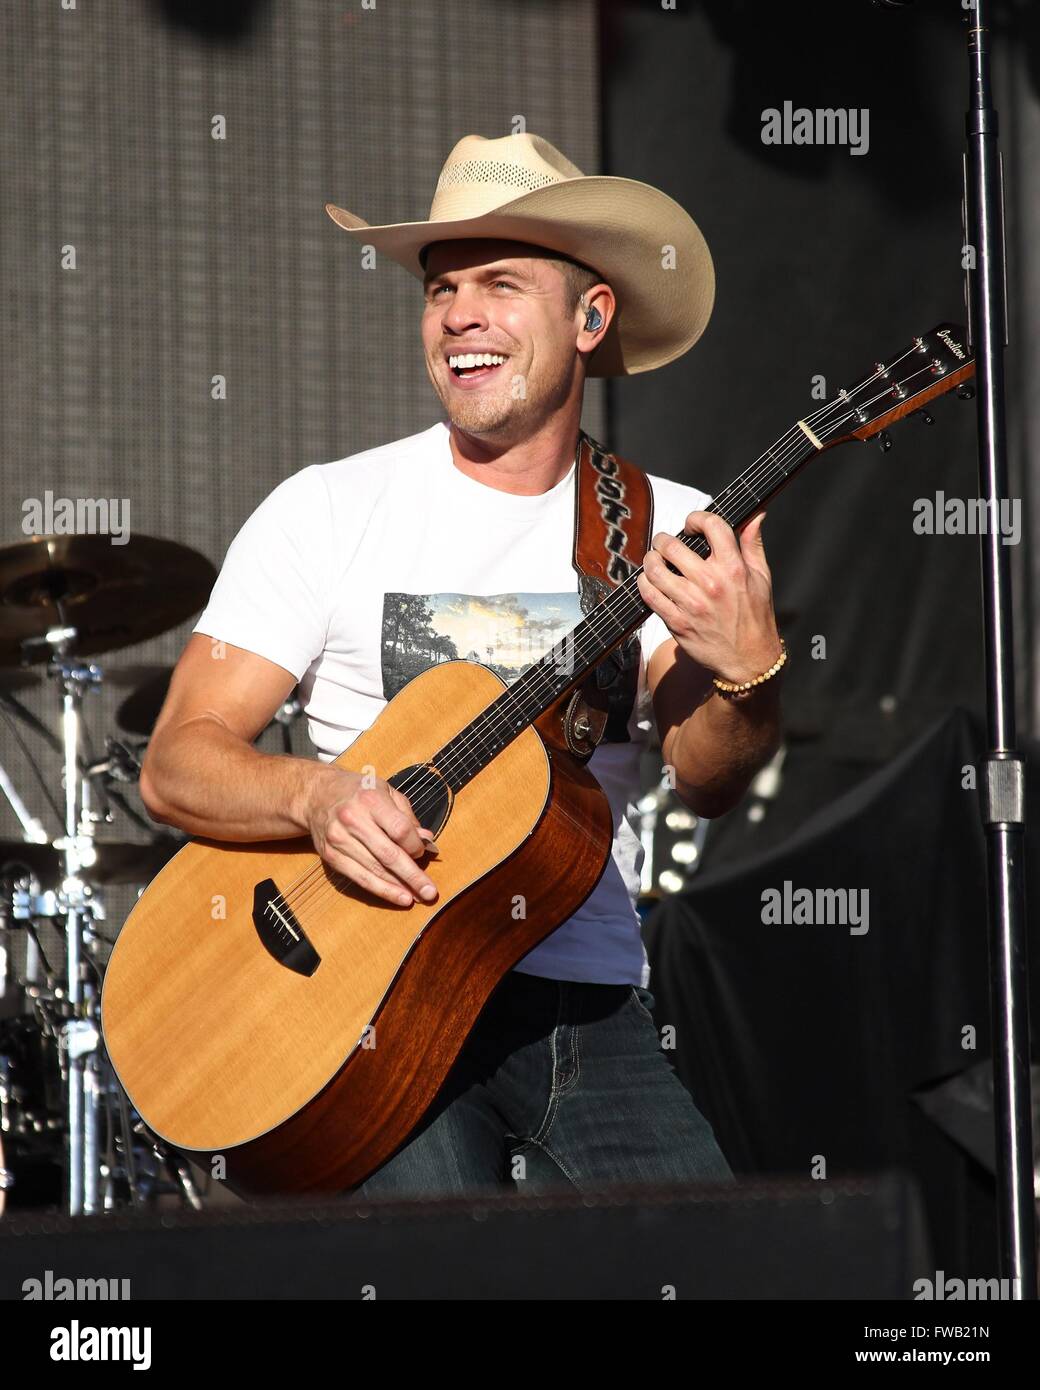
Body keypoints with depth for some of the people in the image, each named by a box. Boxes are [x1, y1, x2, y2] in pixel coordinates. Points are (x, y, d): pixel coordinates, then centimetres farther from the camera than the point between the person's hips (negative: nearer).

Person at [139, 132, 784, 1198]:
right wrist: (315, 794, -22)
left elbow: (706, 781, -8)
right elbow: (175, 766, -2)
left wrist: (748, 671, -30)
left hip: (588, 1009, 2)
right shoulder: (329, 510, 2)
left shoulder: (669, 532, 6)